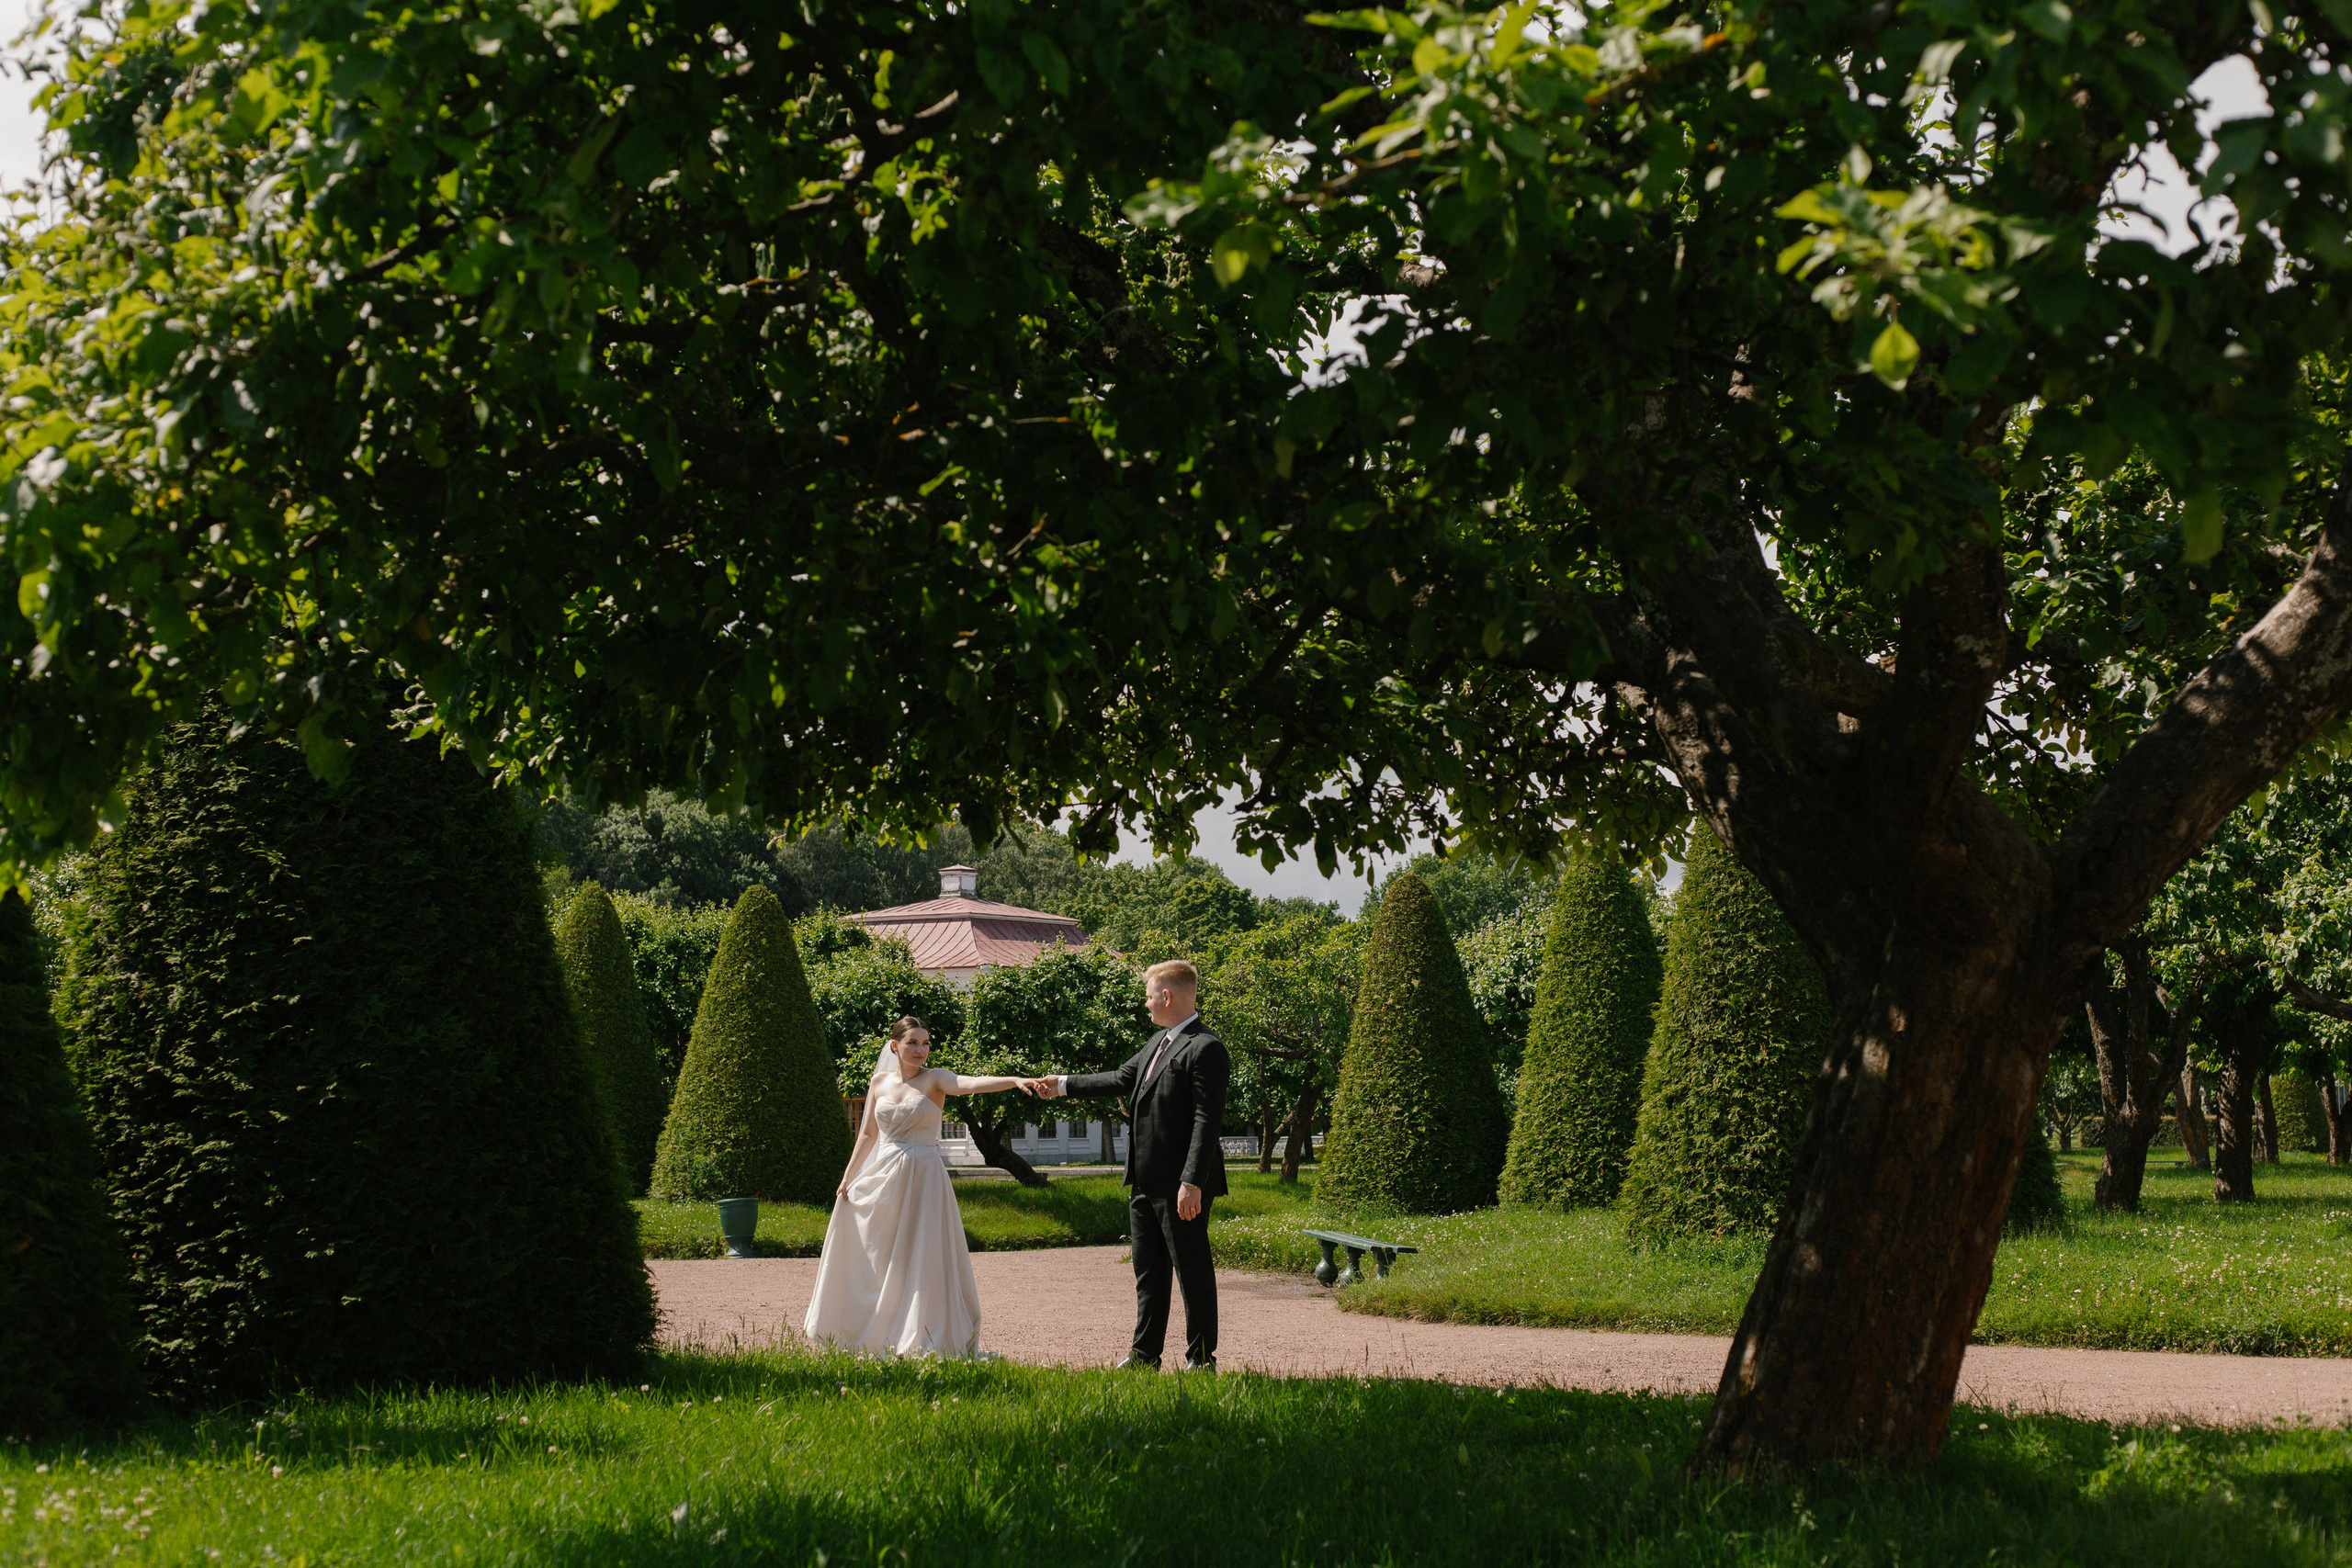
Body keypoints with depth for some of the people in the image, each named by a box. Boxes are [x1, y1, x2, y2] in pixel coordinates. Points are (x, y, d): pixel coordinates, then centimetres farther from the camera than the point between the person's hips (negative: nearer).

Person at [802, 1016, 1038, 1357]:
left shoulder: (934, 1079, -4)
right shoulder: (879, 1082, 8)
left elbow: (971, 1084, -22)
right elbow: (867, 1134, 12)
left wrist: (1014, 1080, -39)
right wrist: (847, 1178, 9)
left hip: (923, 1177, -4)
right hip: (883, 1177, 4)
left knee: (923, 1258, -6)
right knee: (876, 1259, 9)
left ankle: (923, 1339, -1)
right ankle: (869, 1331, 23)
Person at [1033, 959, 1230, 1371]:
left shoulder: (1206, 1049, -16)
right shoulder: (1159, 1042, 14)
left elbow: (1207, 1120, -21)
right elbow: (1122, 1080, 27)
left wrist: (1192, 1182, -26)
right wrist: (1064, 1084, 32)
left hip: (1181, 1185, -10)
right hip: (1146, 1182, 10)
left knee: (1193, 1271, 1)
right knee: (1148, 1272, 16)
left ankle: (1201, 1359, 10)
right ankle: (1145, 1355, 25)